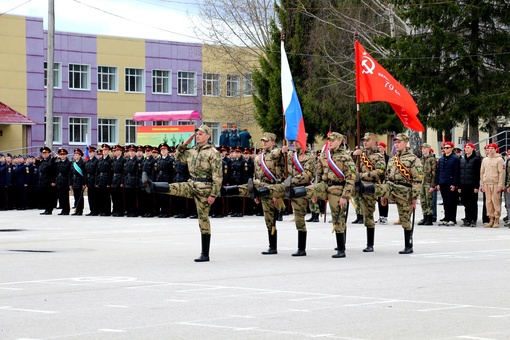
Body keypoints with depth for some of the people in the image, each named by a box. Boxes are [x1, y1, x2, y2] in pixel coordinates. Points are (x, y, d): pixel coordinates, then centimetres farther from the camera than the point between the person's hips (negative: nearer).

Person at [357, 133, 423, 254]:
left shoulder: (413, 159, -4)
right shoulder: (393, 159, 17)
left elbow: (418, 180, -9)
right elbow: (387, 177, 23)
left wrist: (414, 198, -13)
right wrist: (384, 195, 20)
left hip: (404, 191, -5)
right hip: (390, 187, 5)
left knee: (405, 220, 1)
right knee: (378, 188, -27)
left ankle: (408, 247, 9)